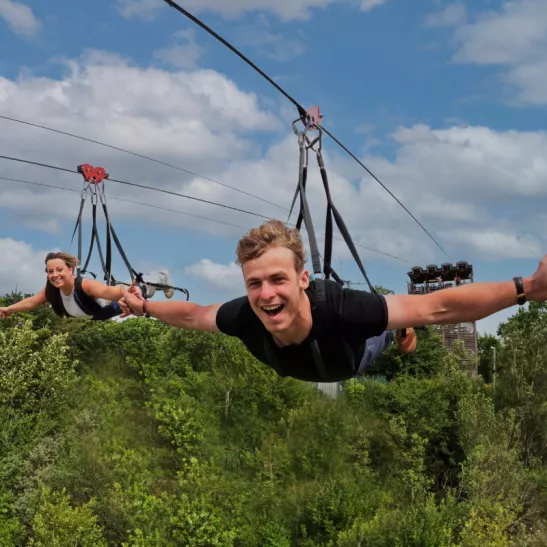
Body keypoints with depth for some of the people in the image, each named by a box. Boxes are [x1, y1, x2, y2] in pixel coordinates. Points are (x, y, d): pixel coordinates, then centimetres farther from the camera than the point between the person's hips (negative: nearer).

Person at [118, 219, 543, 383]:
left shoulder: (340, 308, -53)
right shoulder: (245, 316, -42)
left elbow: (436, 307, -52)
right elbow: (193, 315, -18)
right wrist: (145, 308, -10)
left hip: (363, 359, -3)